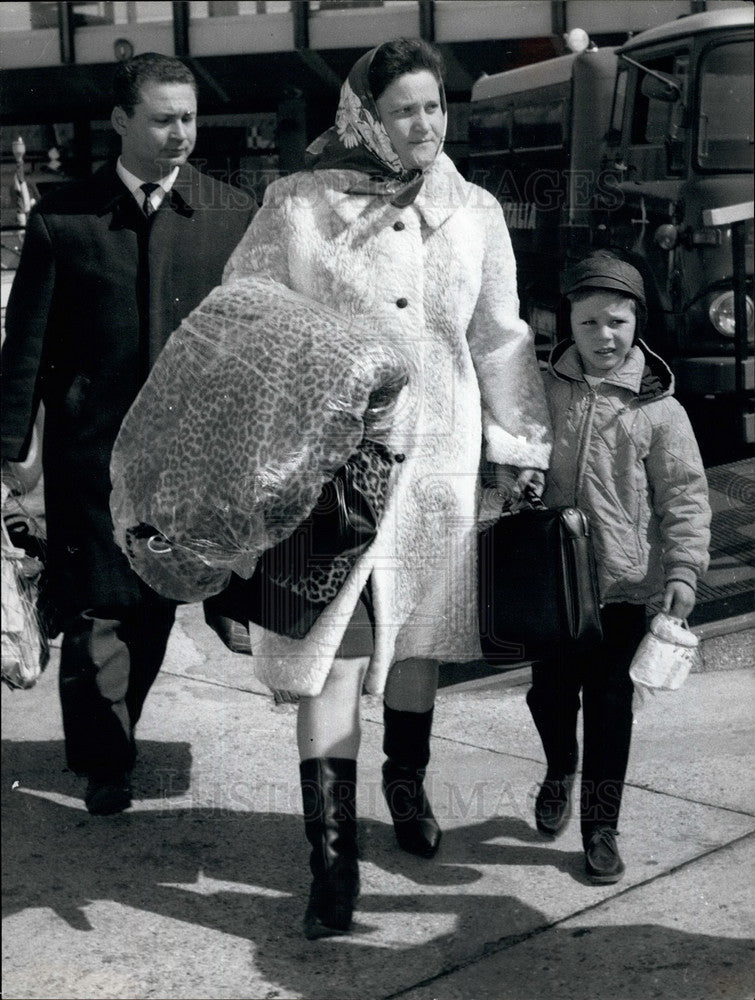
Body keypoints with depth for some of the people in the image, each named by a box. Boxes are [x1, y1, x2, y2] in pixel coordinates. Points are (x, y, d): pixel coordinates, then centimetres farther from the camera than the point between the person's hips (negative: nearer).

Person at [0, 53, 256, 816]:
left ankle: (110, 735, 35)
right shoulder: (62, 219, -2)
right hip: (91, 450, -2)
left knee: (154, 607, 12)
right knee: (98, 611, 3)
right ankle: (104, 762, 21)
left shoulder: (233, 216, 2)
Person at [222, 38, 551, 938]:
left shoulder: (475, 214, 5)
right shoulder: (298, 207, -6)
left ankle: (406, 781, 42)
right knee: (330, 647, -4)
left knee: (420, 629, 17)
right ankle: (333, 854, 5)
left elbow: (500, 339, 14)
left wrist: (522, 445, 16)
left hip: (436, 458, 4)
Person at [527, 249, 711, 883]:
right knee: (550, 691, 13)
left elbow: (685, 497, -4)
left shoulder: (659, 410, -5)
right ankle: (560, 770, 45)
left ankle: (601, 828, 19)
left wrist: (684, 570, -13)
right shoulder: (545, 393, 1)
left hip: (623, 581, -2)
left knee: (609, 705, 5)